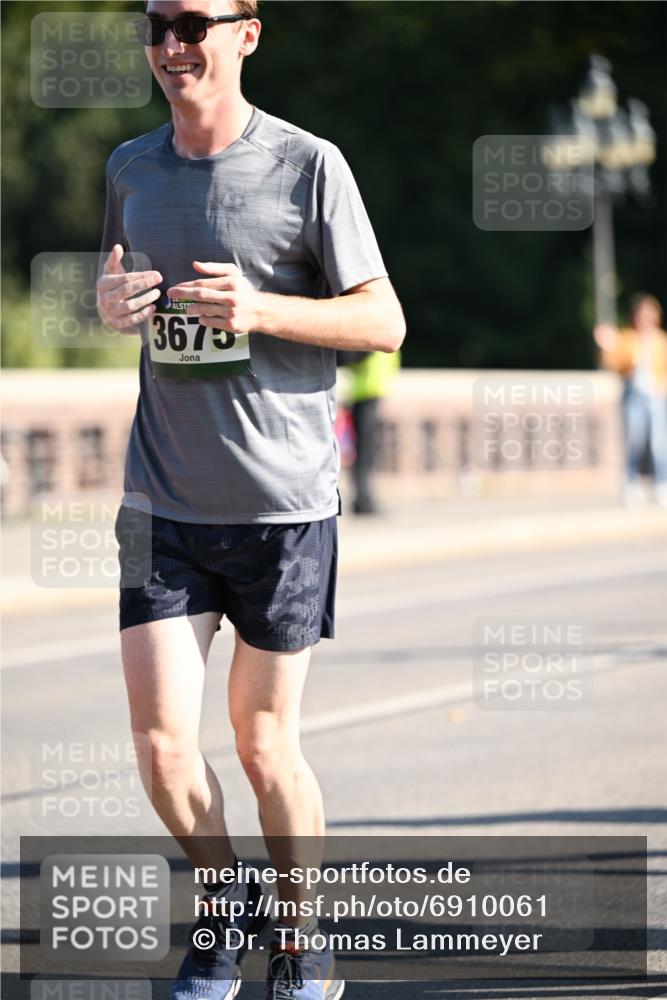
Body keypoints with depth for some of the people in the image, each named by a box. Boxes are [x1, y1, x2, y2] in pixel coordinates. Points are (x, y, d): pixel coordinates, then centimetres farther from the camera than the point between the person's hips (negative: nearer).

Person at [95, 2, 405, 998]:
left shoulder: (308, 166, -6)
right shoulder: (131, 168, 8)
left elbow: (385, 322, -4)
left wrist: (259, 309, -18)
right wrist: (110, 302, -2)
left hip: (284, 502, -3)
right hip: (162, 500, 3)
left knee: (265, 745, 3)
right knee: (162, 744, -4)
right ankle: (223, 895, 23)